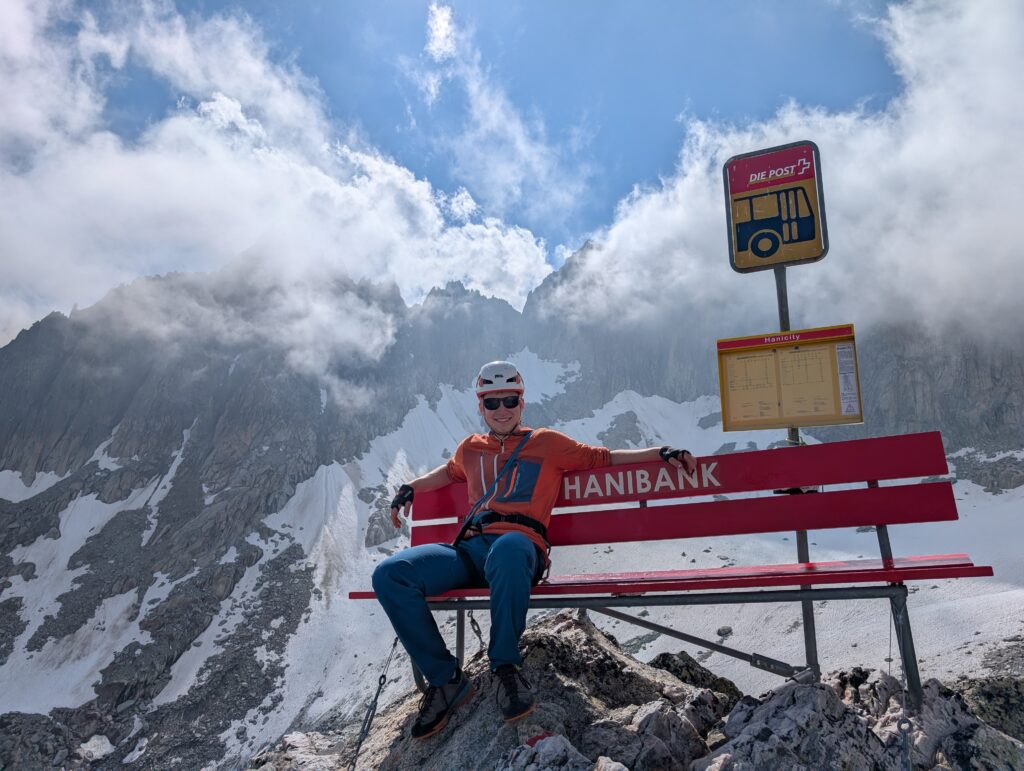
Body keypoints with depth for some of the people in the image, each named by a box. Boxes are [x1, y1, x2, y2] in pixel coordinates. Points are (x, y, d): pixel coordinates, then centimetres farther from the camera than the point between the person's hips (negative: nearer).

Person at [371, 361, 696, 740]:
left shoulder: (548, 443, 19)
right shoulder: (470, 448, 27)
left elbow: (603, 457, 21)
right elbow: (448, 472, 48)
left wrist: (661, 452, 14)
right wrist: (410, 487, 33)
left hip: (519, 543, -4)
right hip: (468, 549, 4)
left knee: (507, 549, -44)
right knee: (389, 574, -22)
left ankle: (505, 666, -20)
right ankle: (446, 679, -10)